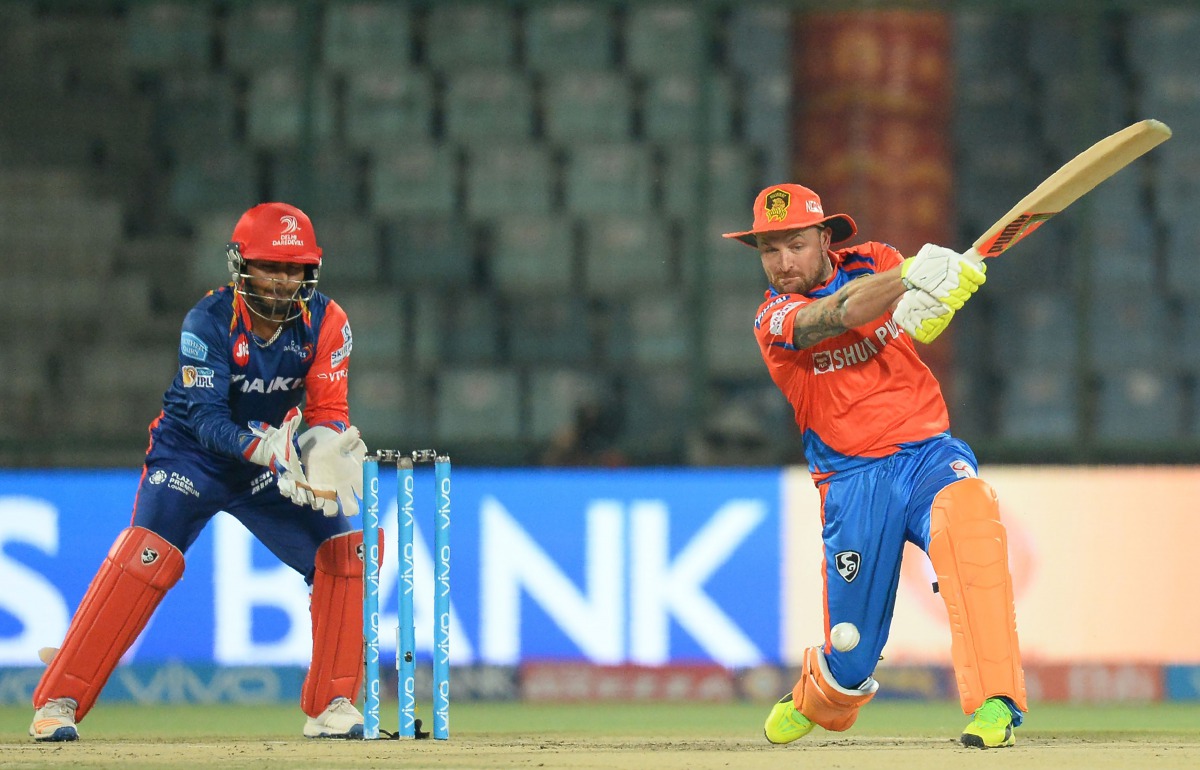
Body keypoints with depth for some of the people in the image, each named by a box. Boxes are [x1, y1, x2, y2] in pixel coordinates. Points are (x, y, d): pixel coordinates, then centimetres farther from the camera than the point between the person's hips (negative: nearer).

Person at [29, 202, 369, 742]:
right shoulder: (208, 322, -24)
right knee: (145, 557, -24)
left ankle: (331, 706, 1)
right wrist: (271, 448, -46)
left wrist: (323, 445, -40)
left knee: (345, 550, -11)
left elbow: (329, 411, -16)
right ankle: (57, 703, -20)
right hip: (192, 454, -4)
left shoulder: (325, 322, -14)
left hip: (271, 459, 4)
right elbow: (208, 419, -30)